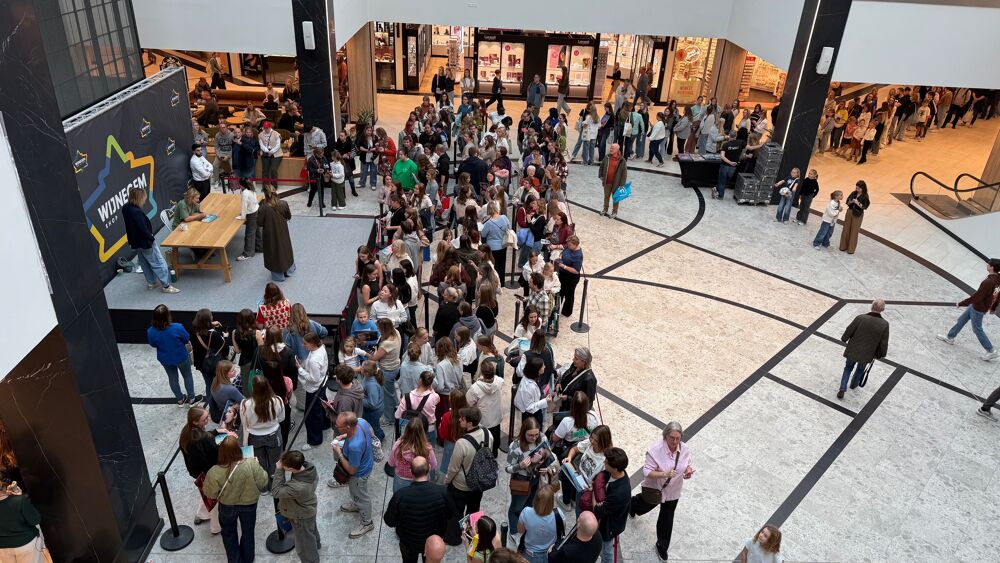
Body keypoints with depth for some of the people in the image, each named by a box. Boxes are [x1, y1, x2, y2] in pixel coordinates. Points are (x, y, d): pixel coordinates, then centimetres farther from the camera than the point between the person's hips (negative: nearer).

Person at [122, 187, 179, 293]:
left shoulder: (125, 208, -2)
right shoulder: (137, 212, -32)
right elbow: (143, 229, -29)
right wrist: (151, 238, -11)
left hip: (135, 242, 10)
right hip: (145, 242, -10)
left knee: (145, 263, 23)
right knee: (159, 264, 2)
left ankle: (151, 282, 37)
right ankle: (166, 286, 8)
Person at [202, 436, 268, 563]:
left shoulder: (215, 472, -33)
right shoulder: (252, 464, -35)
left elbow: (210, 493, -16)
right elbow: (264, 483, -19)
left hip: (227, 505, -1)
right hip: (249, 503, 1)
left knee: (228, 532, 29)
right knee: (248, 530, 27)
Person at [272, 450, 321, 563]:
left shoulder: (297, 487, -48)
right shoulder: (309, 465, -27)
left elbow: (276, 492, -33)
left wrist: (279, 470, -33)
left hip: (302, 516, -8)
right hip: (309, 508, 8)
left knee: (305, 545, 20)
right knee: (311, 529, 38)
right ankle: (316, 543, 67)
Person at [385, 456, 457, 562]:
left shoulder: (400, 495, -33)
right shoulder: (442, 492, -30)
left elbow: (389, 522, -17)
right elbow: (451, 515, -11)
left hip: (408, 543, -1)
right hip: (434, 541, 1)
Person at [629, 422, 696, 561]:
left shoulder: (684, 449, -18)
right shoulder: (655, 449, -33)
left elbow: (687, 465, 0)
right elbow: (647, 471, -30)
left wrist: (688, 471, -22)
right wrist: (664, 474, -43)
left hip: (672, 491, 3)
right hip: (654, 489, -2)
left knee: (667, 519, 16)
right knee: (646, 504, 29)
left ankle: (662, 546, 41)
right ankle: (632, 504, 66)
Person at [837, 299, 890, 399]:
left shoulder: (860, 318, -24)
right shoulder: (884, 324, -20)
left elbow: (849, 331, -12)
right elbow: (883, 344, -12)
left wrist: (844, 339, 10)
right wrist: (879, 355, 7)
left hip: (853, 351, -1)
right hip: (866, 355, 1)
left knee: (848, 367, 24)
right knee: (861, 368, 31)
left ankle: (842, 390, 17)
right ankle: (854, 383, 54)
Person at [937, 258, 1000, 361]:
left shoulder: (988, 282, -34)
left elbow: (976, 297, -28)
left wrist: (961, 303, -15)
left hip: (979, 309, -9)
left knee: (977, 330, 8)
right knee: (961, 320, 22)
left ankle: (992, 351, 18)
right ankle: (950, 337, 39)